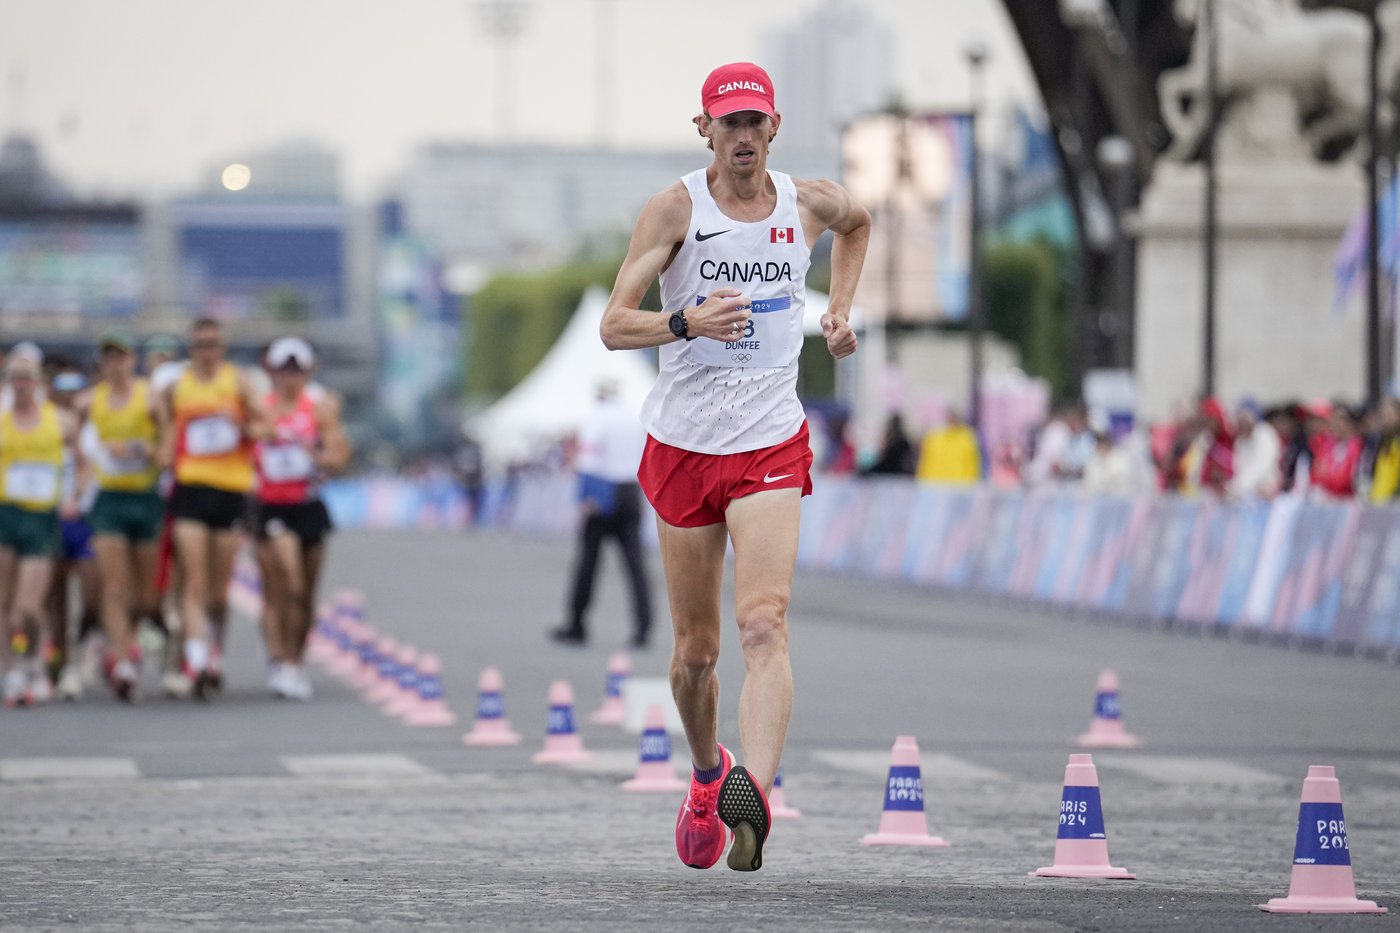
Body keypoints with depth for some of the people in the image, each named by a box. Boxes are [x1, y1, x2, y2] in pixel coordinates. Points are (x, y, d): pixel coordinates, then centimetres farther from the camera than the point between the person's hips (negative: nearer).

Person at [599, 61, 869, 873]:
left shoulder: (810, 204, 3)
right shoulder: (675, 209, -6)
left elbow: (858, 222, 30)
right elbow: (614, 325, -13)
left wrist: (841, 308, 17)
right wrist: (687, 323, -31)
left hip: (771, 448, 0)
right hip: (684, 443, 0)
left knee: (765, 624, -22)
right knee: (697, 650, 10)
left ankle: (754, 792, -37)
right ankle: (706, 774, 38)